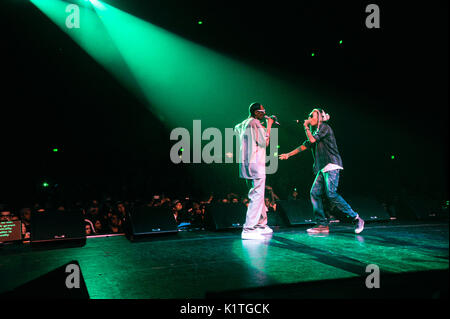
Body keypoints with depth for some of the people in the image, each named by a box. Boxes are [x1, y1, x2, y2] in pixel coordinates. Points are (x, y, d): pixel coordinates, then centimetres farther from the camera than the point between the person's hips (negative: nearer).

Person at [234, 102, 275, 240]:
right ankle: (248, 229, -12)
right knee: (257, 196, -9)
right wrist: (268, 126, -2)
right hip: (255, 164, -10)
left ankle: (261, 224, 27)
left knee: (257, 195, 18)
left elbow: (236, 129, 39)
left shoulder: (243, 124, 16)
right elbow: (264, 142, -12)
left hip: (245, 164, 10)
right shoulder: (255, 123, -10)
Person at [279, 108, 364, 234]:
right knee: (315, 193, -1)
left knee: (331, 194, -19)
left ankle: (356, 219, -10)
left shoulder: (324, 127, -3)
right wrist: (288, 154, 26)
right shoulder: (316, 131, 23)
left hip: (332, 165, -9)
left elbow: (312, 140, -15)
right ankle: (322, 224, 1)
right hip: (323, 169, 9)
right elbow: (305, 145, 26)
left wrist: (306, 127, 0)